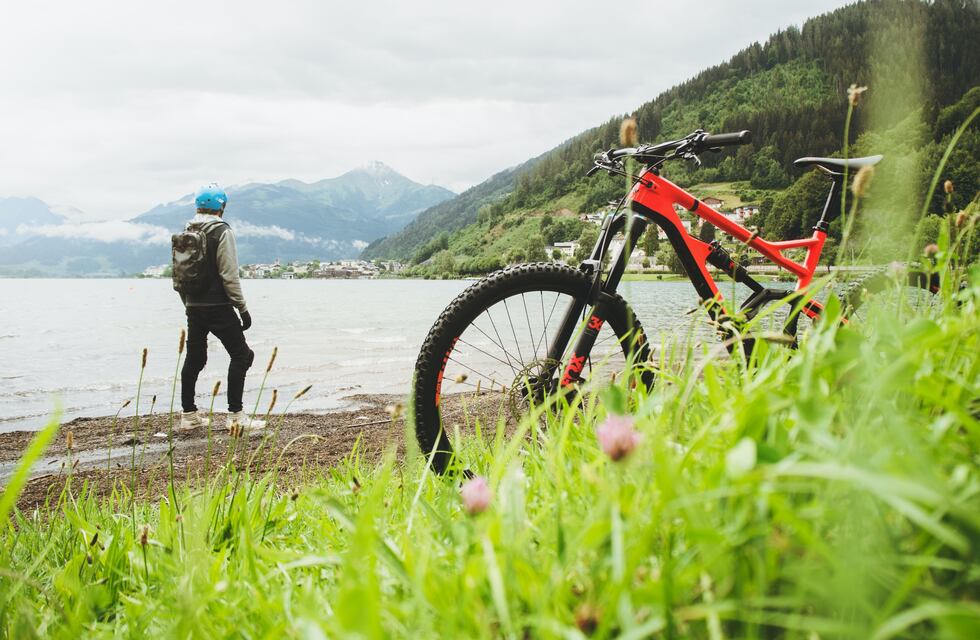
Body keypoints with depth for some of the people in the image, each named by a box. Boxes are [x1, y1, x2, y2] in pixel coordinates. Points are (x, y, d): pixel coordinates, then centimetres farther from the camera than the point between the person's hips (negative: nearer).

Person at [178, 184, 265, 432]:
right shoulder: (221, 231, -10)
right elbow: (229, 275, -15)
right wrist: (243, 308, -10)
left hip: (194, 307, 7)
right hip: (218, 307, -7)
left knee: (194, 358, 14)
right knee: (241, 355, 1)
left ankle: (189, 414, 18)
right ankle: (235, 415, -4)